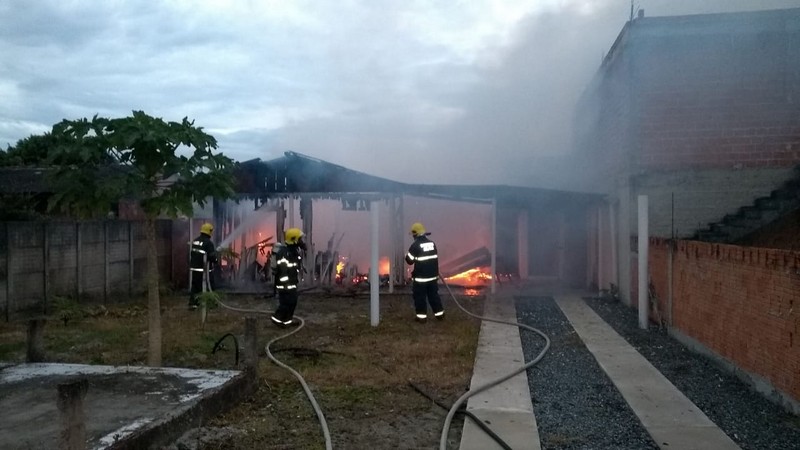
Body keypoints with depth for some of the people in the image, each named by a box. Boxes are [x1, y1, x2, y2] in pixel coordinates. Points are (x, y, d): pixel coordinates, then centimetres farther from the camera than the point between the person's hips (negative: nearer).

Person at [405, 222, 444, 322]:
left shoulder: (415, 245, -14)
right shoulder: (432, 243, 5)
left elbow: (409, 260, -8)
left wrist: (406, 255, 12)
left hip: (420, 277, -6)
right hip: (433, 276, 6)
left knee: (420, 297, 5)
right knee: (433, 295, 15)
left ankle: (422, 316, 8)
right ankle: (439, 314, 20)